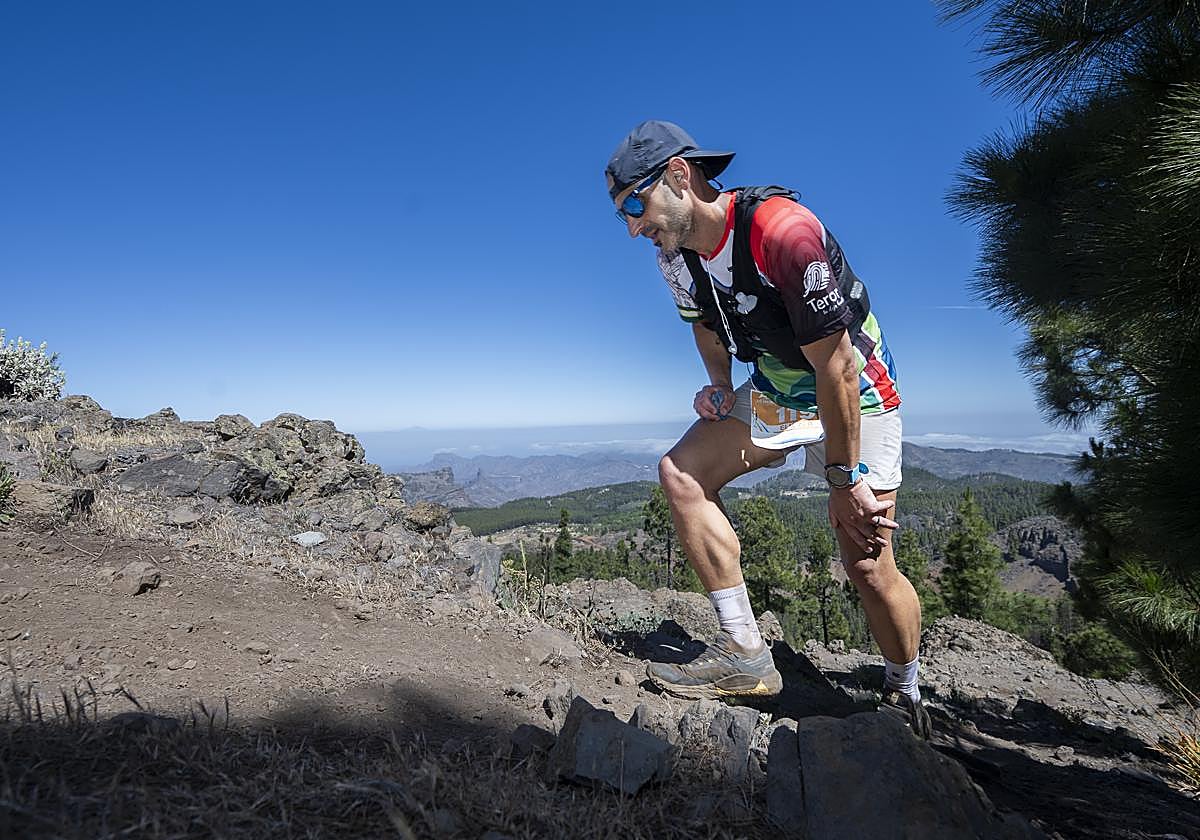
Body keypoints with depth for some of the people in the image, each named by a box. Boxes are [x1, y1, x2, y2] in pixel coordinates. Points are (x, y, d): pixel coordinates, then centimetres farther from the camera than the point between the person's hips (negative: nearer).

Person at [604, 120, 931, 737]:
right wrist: (719, 385, -4)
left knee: (867, 566, -9)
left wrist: (846, 479, -21)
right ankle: (745, 654, -8)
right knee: (681, 474, -14)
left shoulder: (782, 229, -30)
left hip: (855, 392, -6)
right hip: (772, 390, 7)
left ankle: (904, 699, 22)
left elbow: (835, 366, -27)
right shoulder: (676, 255, -6)